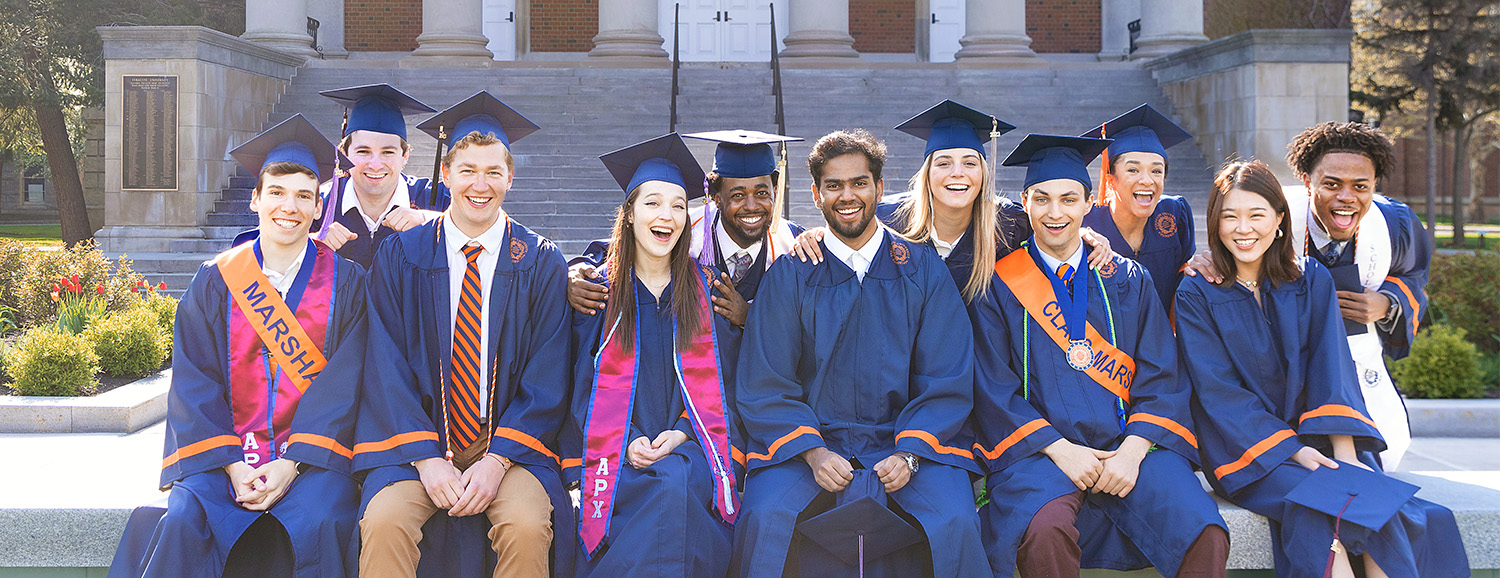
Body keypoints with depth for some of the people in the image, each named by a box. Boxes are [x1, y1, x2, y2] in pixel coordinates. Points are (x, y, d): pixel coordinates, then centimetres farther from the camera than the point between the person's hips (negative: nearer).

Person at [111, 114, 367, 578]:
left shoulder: (346, 283, 4)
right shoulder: (216, 282, 9)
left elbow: (342, 386, -3)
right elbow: (195, 384, 3)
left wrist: (293, 463, -16)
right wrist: (231, 465, -12)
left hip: (312, 452, -1)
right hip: (224, 451, 2)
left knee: (317, 525, -31)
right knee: (182, 522, -26)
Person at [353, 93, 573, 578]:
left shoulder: (541, 263, 3)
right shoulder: (400, 256, 4)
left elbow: (547, 379, 0)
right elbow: (388, 368, -1)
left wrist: (497, 459, -13)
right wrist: (426, 459, -14)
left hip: (512, 442, 0)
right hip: (415, 440, 0)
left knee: (526, 528, -28)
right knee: (384, 522, -28)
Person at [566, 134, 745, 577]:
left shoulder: (709, 291, 12)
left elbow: (719, 385, 9)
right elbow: (587, 386, 7)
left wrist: (679, 433, -9)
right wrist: (626, 443, -10)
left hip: (688, 444, 1)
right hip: (617, 452, -1)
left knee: (677, 480, -34)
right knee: (669, 487, -34)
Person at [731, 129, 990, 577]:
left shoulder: (924, 271, 6)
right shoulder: (788, 278, 4)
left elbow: (947, 384, 2)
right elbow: (765, 388, 0)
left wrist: (908, 454, -15)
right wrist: (813, 452, -17)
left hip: (910, 438, 0)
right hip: (806, 437, 0)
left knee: (955, 524, -28)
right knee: (765, 518, -29)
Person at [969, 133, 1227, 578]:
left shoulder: (1129, 281, 13)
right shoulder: (998, 286, 6)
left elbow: (1162, 379, 6)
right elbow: (994, 390, 0)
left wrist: (1132, 451, -11)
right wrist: (1060, 450, -13)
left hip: (1126, 445, 2)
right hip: (1038, 451, -2)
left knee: (1205, 537, -26)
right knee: (1046, 531, -36)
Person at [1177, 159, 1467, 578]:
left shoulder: (1312, 280, 7)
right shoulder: (1197, 294, 0)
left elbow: (1331, 369, -2)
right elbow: (1218, 390, -7)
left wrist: (1345, 453, -17)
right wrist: (1292, 449, -18)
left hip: (1316, 436, 3)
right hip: (1243, 446, -2)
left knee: (1381, 504, -26)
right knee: (1320, 508, -31)